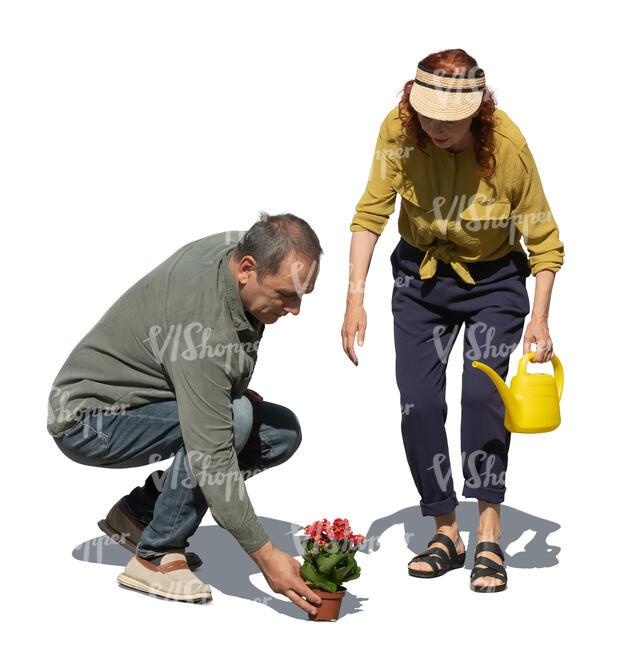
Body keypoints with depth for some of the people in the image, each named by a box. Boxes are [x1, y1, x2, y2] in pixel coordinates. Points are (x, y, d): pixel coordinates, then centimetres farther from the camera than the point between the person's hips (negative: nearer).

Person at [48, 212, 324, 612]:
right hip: (89, 420, -9)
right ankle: (155, 557, -16)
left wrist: (228, 387, 5)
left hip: (147, 400, 9)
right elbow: (210, 455, -38)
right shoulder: (204, 326, -35)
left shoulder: (239, 247, -9)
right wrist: (265, 555, -38)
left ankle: (139, 512, 6)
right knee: (234, 418, -32)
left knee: (283, 431, -3)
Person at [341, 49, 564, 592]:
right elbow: (371, 212, -13)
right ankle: (446, 533, 9)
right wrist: (355, 297, -21)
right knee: (418, 403, -5)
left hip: (493, 280, -2)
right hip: (421, 276, 3)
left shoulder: (507, 144, -24)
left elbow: (543, 238, -14)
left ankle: (490, 536, -10)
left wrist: (540, 318, -21)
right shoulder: (399, 129, -18)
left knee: (482, 391, -20)